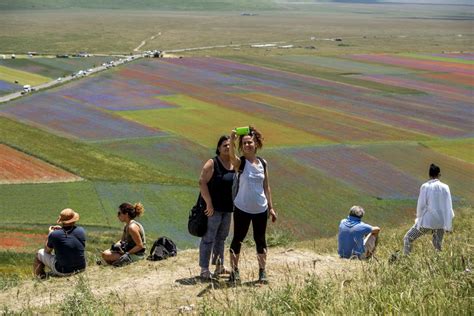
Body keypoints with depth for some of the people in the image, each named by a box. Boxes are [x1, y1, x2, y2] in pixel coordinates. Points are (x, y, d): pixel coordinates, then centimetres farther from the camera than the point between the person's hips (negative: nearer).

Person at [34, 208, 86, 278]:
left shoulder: (54, 235, -19)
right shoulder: (81, 231, -9)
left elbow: (47, 251, 1)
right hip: (81, 268, 4)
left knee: (40, 253, 18)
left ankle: (40, 277, 34)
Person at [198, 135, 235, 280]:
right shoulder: (212, 163, -10)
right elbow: (202, 182, -15)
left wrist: (235, 204, 12)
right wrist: (209, 203, -19)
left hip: (228, 208, 7)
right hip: (213, 208, -7)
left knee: (221, 238, 16)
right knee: (208, 238, -5)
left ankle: (219, 266, 26)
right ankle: (204, 269, -1)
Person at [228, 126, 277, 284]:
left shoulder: (263, 163, 3)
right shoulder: (240, 162, -8)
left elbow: (266, 186, 9)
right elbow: (231, 154, -31)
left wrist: (271, 207, 8)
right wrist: (232, 141, -51)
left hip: (261, 209, 3)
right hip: (242, 208, -3)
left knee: (260, 240, 9)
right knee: (238, 239, 3)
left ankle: (262, 271, 18)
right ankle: (234, 271, 13)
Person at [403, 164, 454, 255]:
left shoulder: (425, 186, -7)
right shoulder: (445, 187, 0)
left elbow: (421, 205, -5)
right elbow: (448, 207, 2)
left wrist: (419, 218, 12)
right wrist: (449, 225, 8)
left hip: (427, 221, -3)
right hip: (441, 223, 3)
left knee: (408, 239, 11)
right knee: (438, 245, 16)